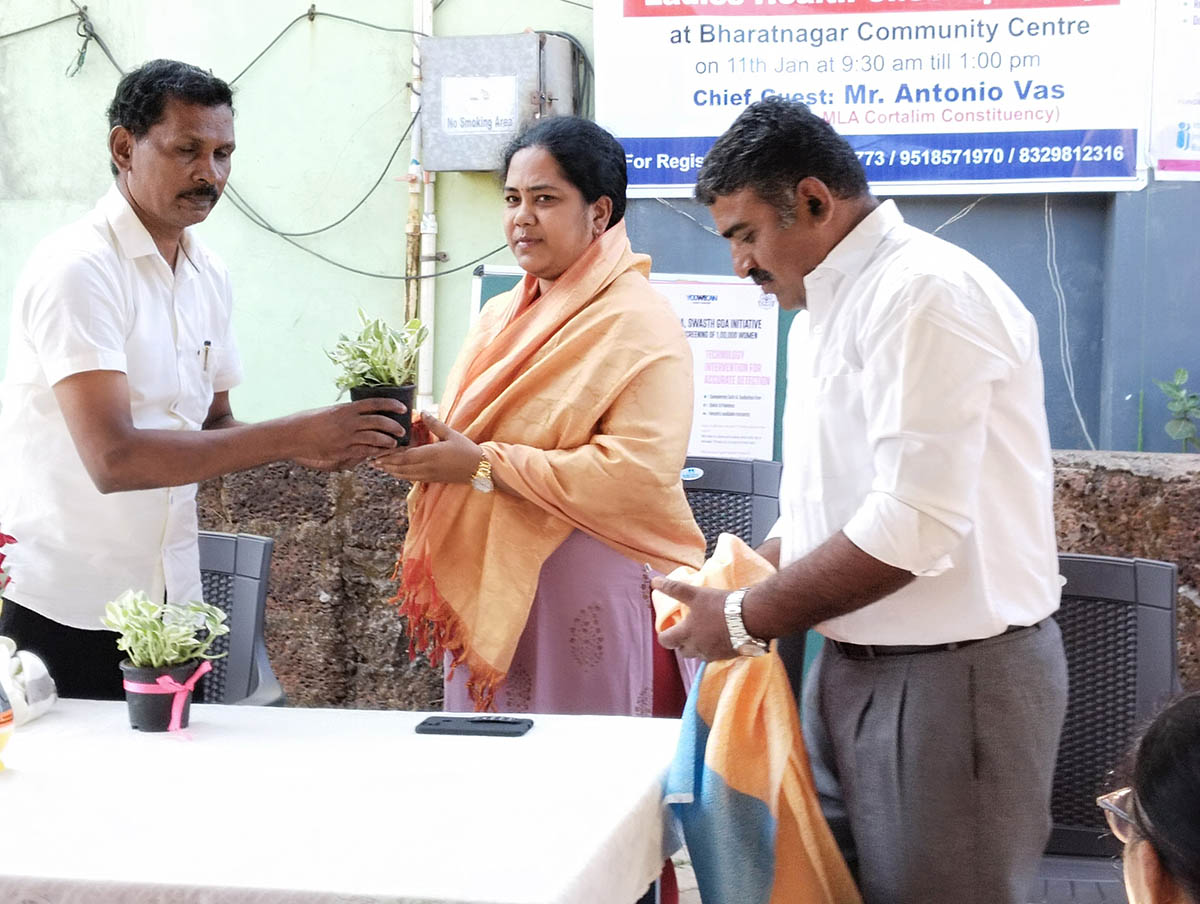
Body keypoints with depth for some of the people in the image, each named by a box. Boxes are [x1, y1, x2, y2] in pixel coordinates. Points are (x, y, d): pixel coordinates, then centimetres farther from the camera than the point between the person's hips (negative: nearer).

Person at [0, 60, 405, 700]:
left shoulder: (207, 275, 8)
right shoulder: (78, 268, -16)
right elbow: (113, 458, -26)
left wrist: (311, 447, -8)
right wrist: (290, 435, -28)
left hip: (169, 599, 7)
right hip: (64, 607, -7)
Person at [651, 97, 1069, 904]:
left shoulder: (925, 292, -17)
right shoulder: (823, 314, 14)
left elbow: (914, 525, -24)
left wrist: (747, 620, -16)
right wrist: (732, 587, 5)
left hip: (952, 675, -9)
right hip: (852, 668, 9)